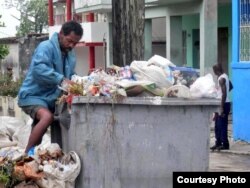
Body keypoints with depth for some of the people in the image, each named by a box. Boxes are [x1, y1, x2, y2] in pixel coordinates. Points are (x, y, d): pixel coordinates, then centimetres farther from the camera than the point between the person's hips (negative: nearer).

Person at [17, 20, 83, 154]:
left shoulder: (71, 54, 11)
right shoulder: (46, 47, -17)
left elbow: (70, 75, 19)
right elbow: (40, 69, -33)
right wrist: (61, 79, -42)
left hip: (51, 98, 10)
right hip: (33, 95, -10)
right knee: (47, 117, -32)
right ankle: (27, 154, -26)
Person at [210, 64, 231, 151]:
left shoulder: (221, 79, -18)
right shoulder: (225, 76, 12)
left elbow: (224, 93, -23)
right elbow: (230, 87, 28)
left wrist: (221, 107, -24)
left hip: (224, 104, -10)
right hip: (223, 103, 10)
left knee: (222, 125, -5)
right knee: (218, 125, 14)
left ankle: (225, 144, 0)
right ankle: (218, 143, 19)